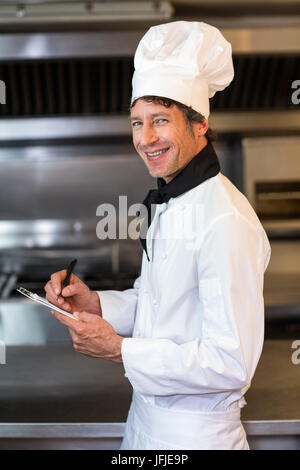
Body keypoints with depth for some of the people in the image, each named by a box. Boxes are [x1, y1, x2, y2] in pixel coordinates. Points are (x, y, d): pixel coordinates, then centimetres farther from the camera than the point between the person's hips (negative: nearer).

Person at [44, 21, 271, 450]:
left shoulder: (227, 222, -25)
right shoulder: (168, 203, 5)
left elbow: (232, 363, -26)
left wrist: (119, 349, -21)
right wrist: (95, 303, -2)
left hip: (194, 435, -8)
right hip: (146, 416, 8)